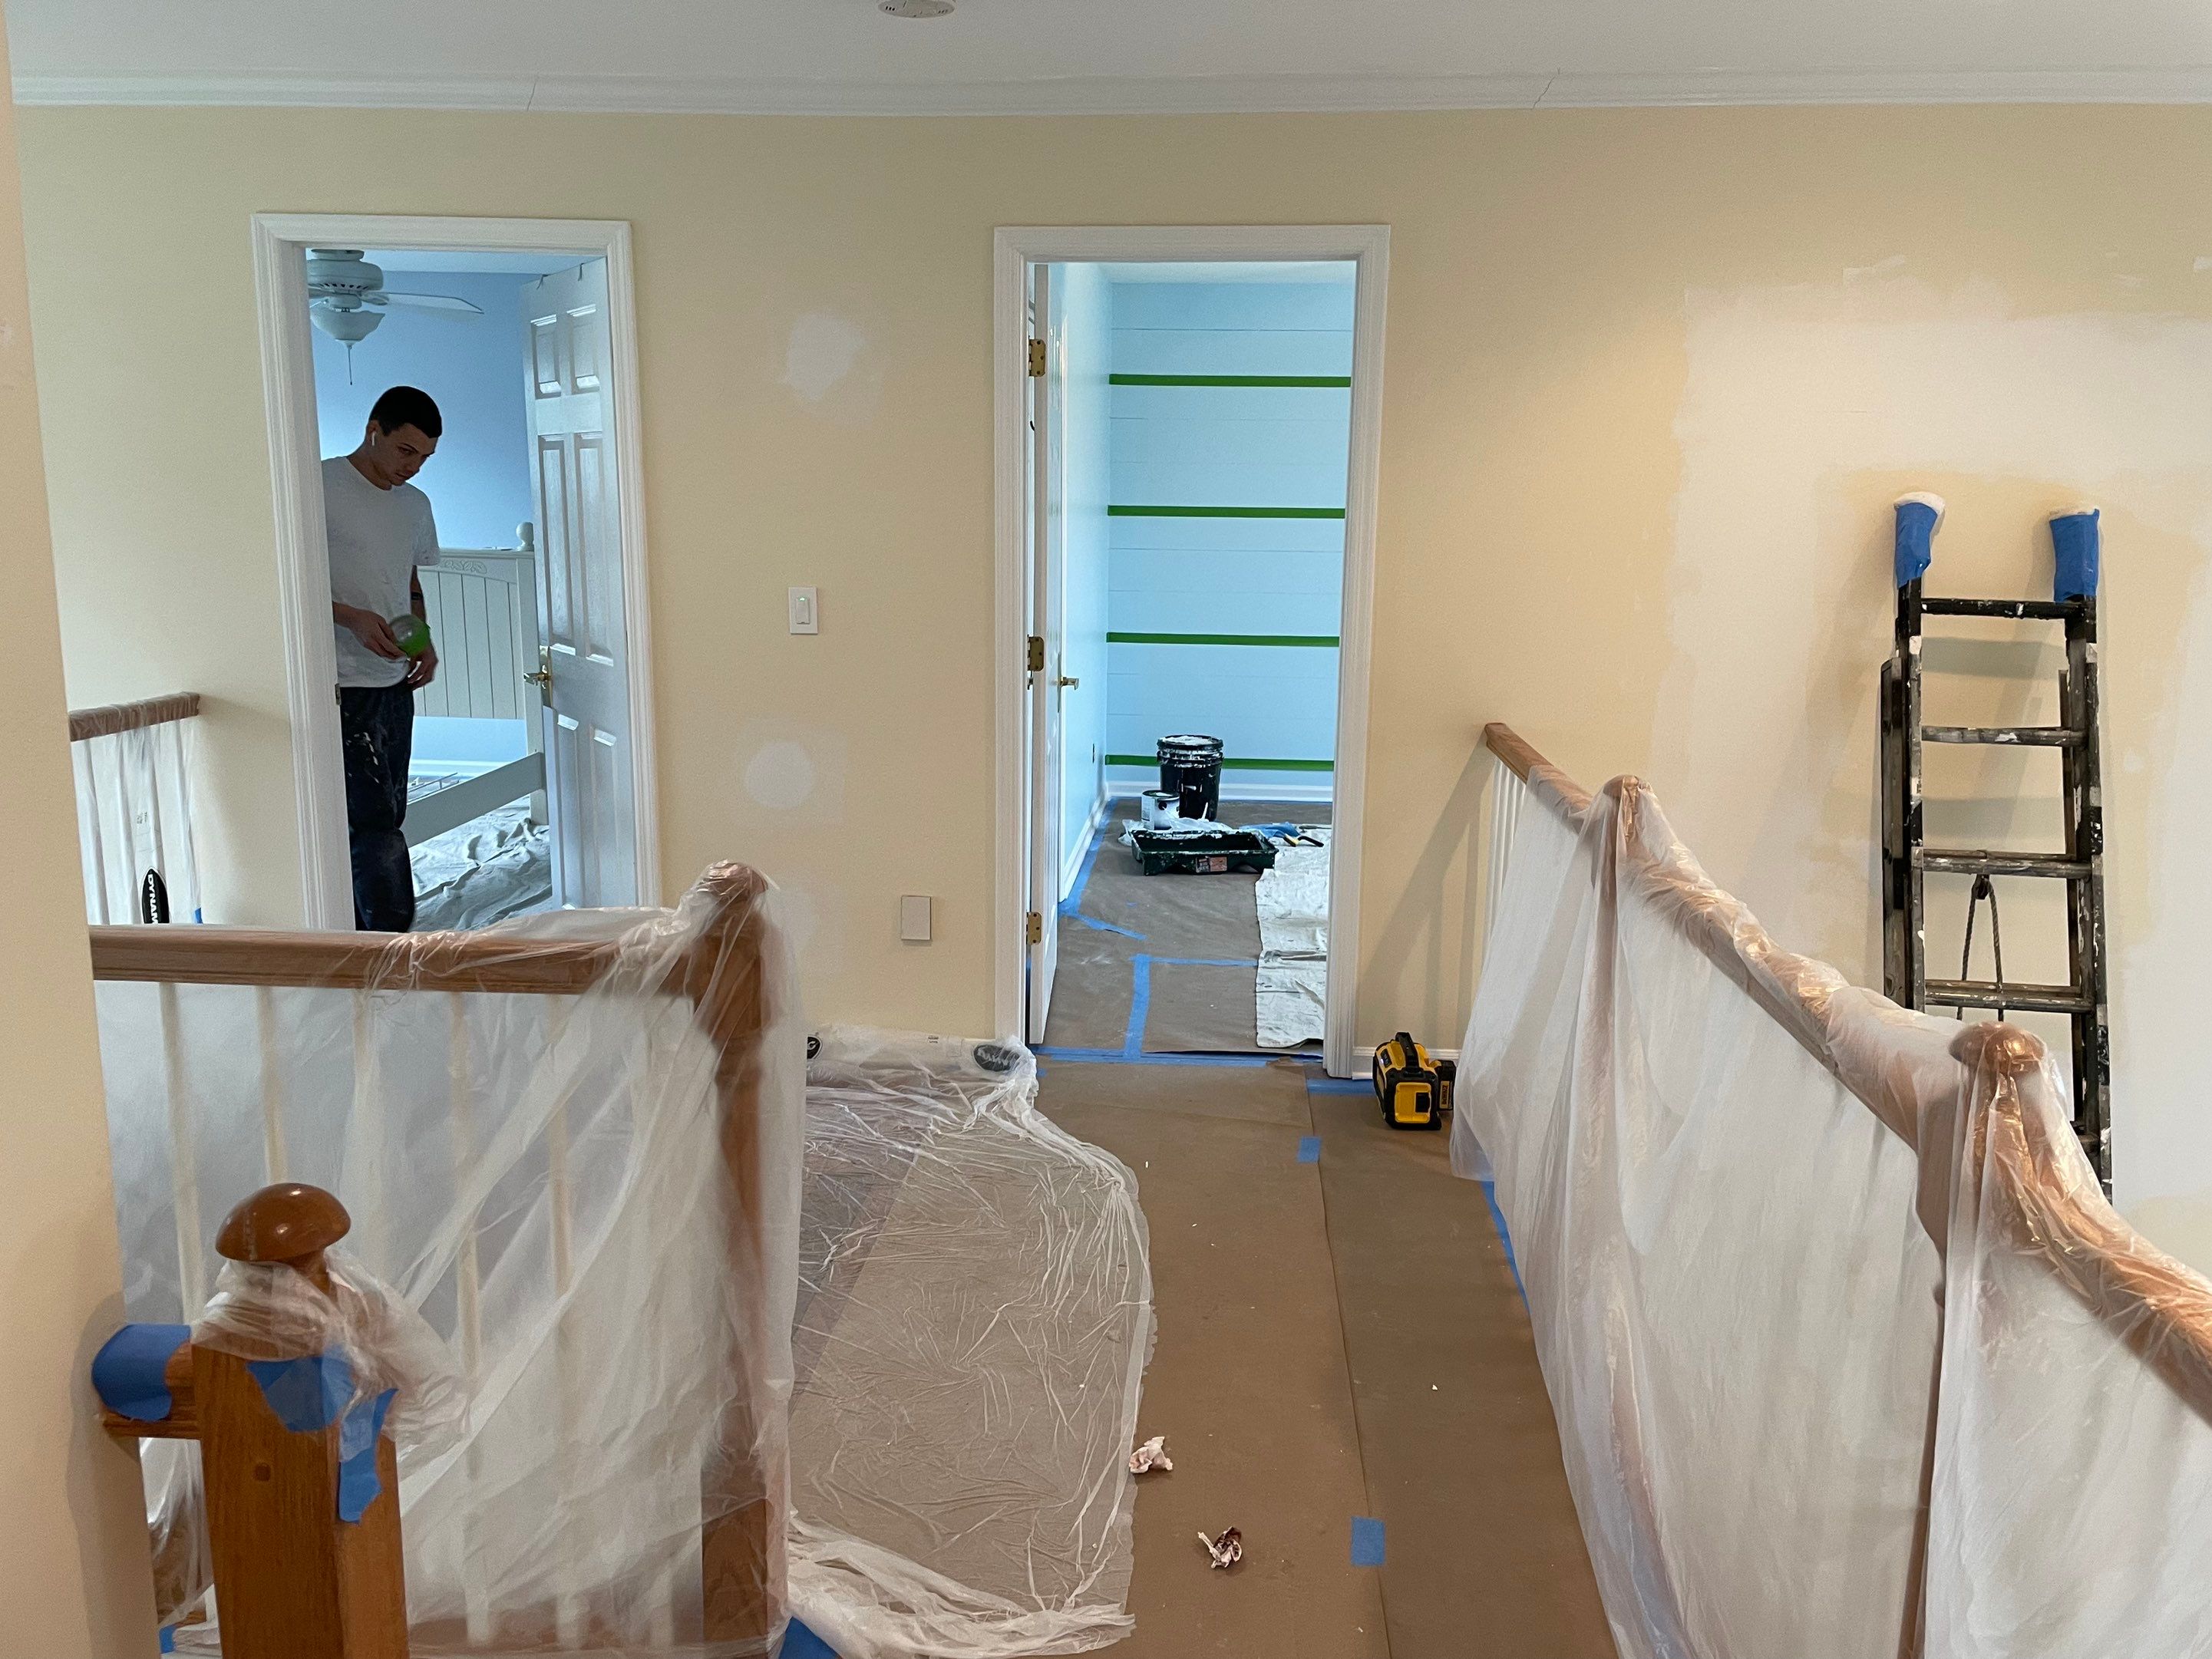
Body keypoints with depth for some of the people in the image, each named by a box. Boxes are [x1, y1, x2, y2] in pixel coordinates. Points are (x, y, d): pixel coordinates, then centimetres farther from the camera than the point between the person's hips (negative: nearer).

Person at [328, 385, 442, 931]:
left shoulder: (416, 504, 15)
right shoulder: (322, 486, -9)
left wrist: (424, 640, 7)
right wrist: (351, 617, -22)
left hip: (395, 682, 8)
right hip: (344, 685, -7)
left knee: (383, 821, 11)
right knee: (378, 829, -11)